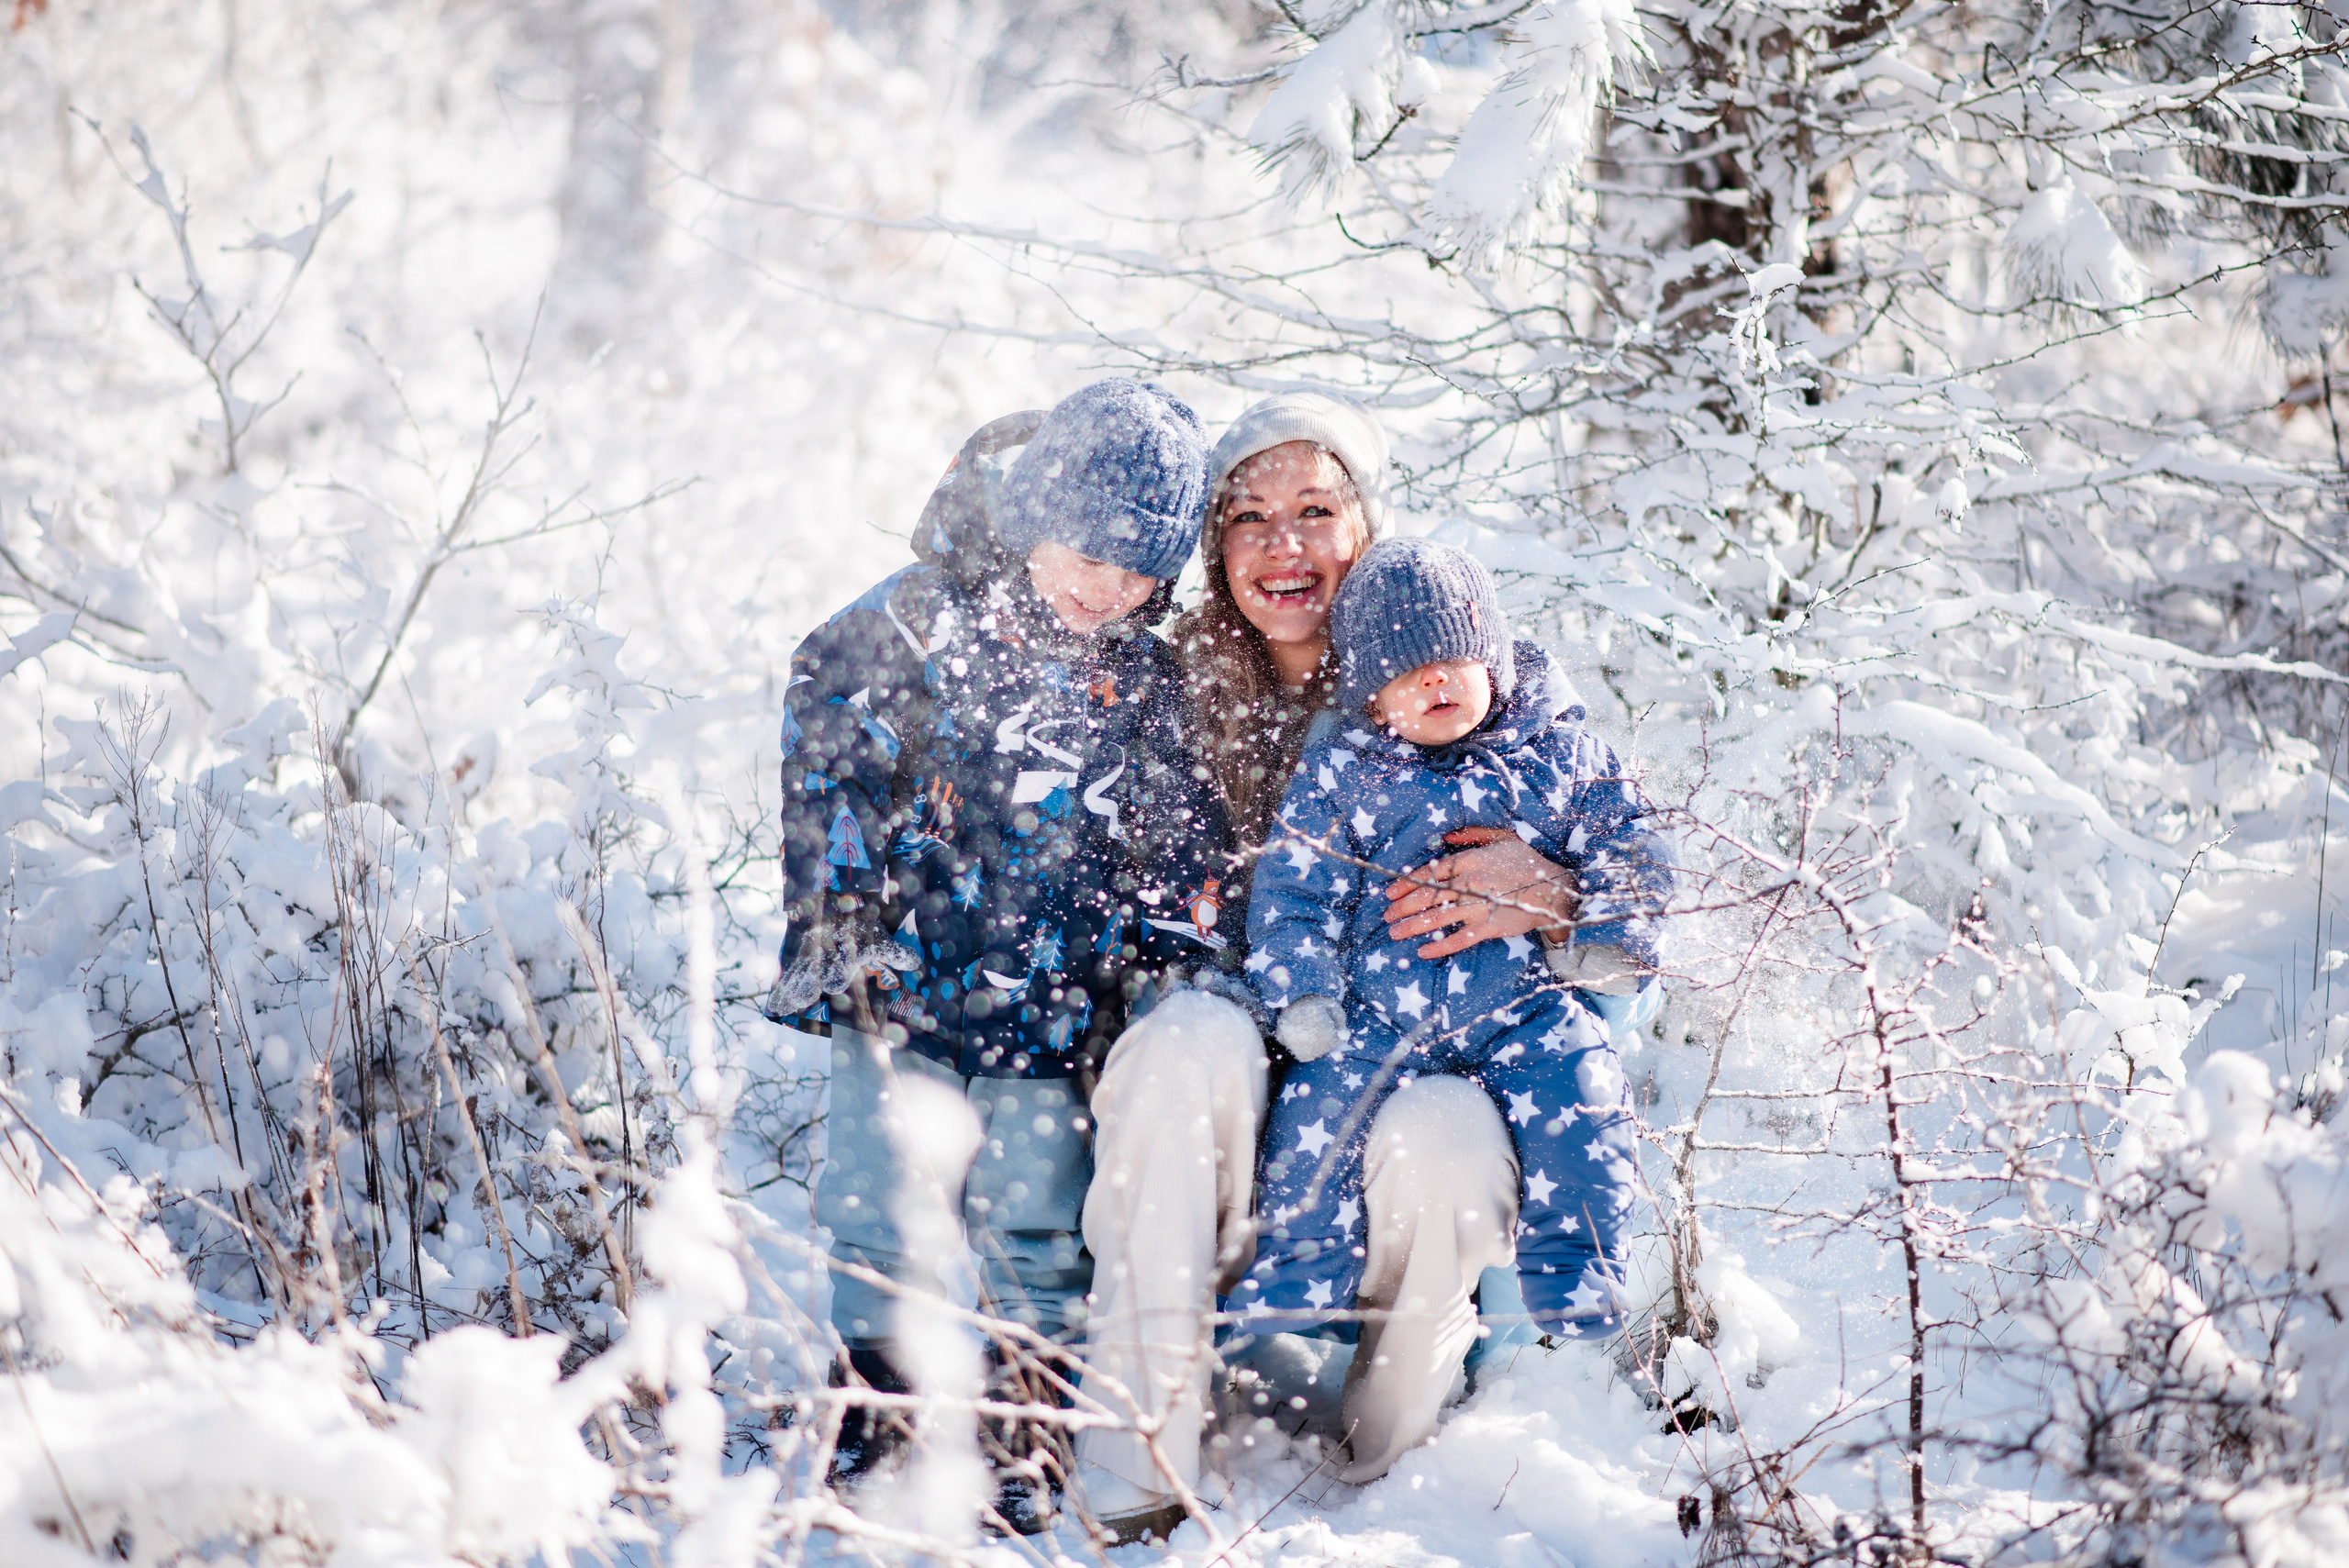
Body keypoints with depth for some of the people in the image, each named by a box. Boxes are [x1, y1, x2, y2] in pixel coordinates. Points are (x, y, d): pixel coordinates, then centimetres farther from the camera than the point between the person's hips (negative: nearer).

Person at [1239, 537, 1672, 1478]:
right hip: (1377, 1007, 0)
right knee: (1323, 1110, -17)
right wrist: (1300, 992, -6)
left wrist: (1612, 939, -3)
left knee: (1578, 1097, -24)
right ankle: (1295, 1291, 1)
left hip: (1522, 1002, 0)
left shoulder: (1559, 754, 8)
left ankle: (1572, 1293, -14)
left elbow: (1626, 850, 13)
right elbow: (1294, 886, 4)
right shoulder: (1341, 771, 5)